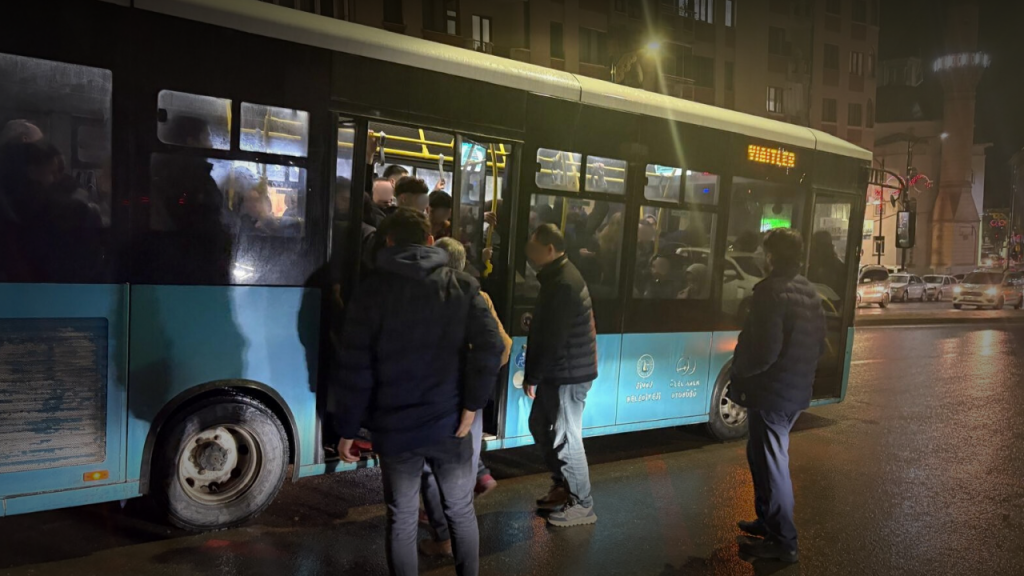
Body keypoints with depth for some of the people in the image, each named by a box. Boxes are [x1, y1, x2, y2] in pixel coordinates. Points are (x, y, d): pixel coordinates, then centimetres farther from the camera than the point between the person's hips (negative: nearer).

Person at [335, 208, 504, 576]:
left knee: (402, 520, 13)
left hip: (394, 427, -1)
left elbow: (355, 367, -6)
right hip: (449, 424, 1)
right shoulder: (463, 286, 0)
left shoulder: (373, 291, -3)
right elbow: (490, 348, -12)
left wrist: (347, 429, 1)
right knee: (461, 512, 18)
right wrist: (472, 405, -6)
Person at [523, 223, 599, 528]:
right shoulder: (557, 276, 11)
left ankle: (582, 504, 12)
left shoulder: (563, 284, -22)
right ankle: (562, 486, 34)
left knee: (565, 438, -2)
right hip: (559, 370, 10)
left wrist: (532, 376, -15)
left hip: (569, 373, -10)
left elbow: (553, 339, -24)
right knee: (540, 426, 19)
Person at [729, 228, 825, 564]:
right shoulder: (809, 292, 9)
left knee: (771, 464, 1)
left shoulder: (771, 291, -19)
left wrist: (738, 370, -8)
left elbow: (764, 350, -24)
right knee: (763, 455, 23)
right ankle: (768, 520, 34)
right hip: (797, 390, 9)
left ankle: (783, 541, 10)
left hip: (771, 392, -9)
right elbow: (818, 344, 14)